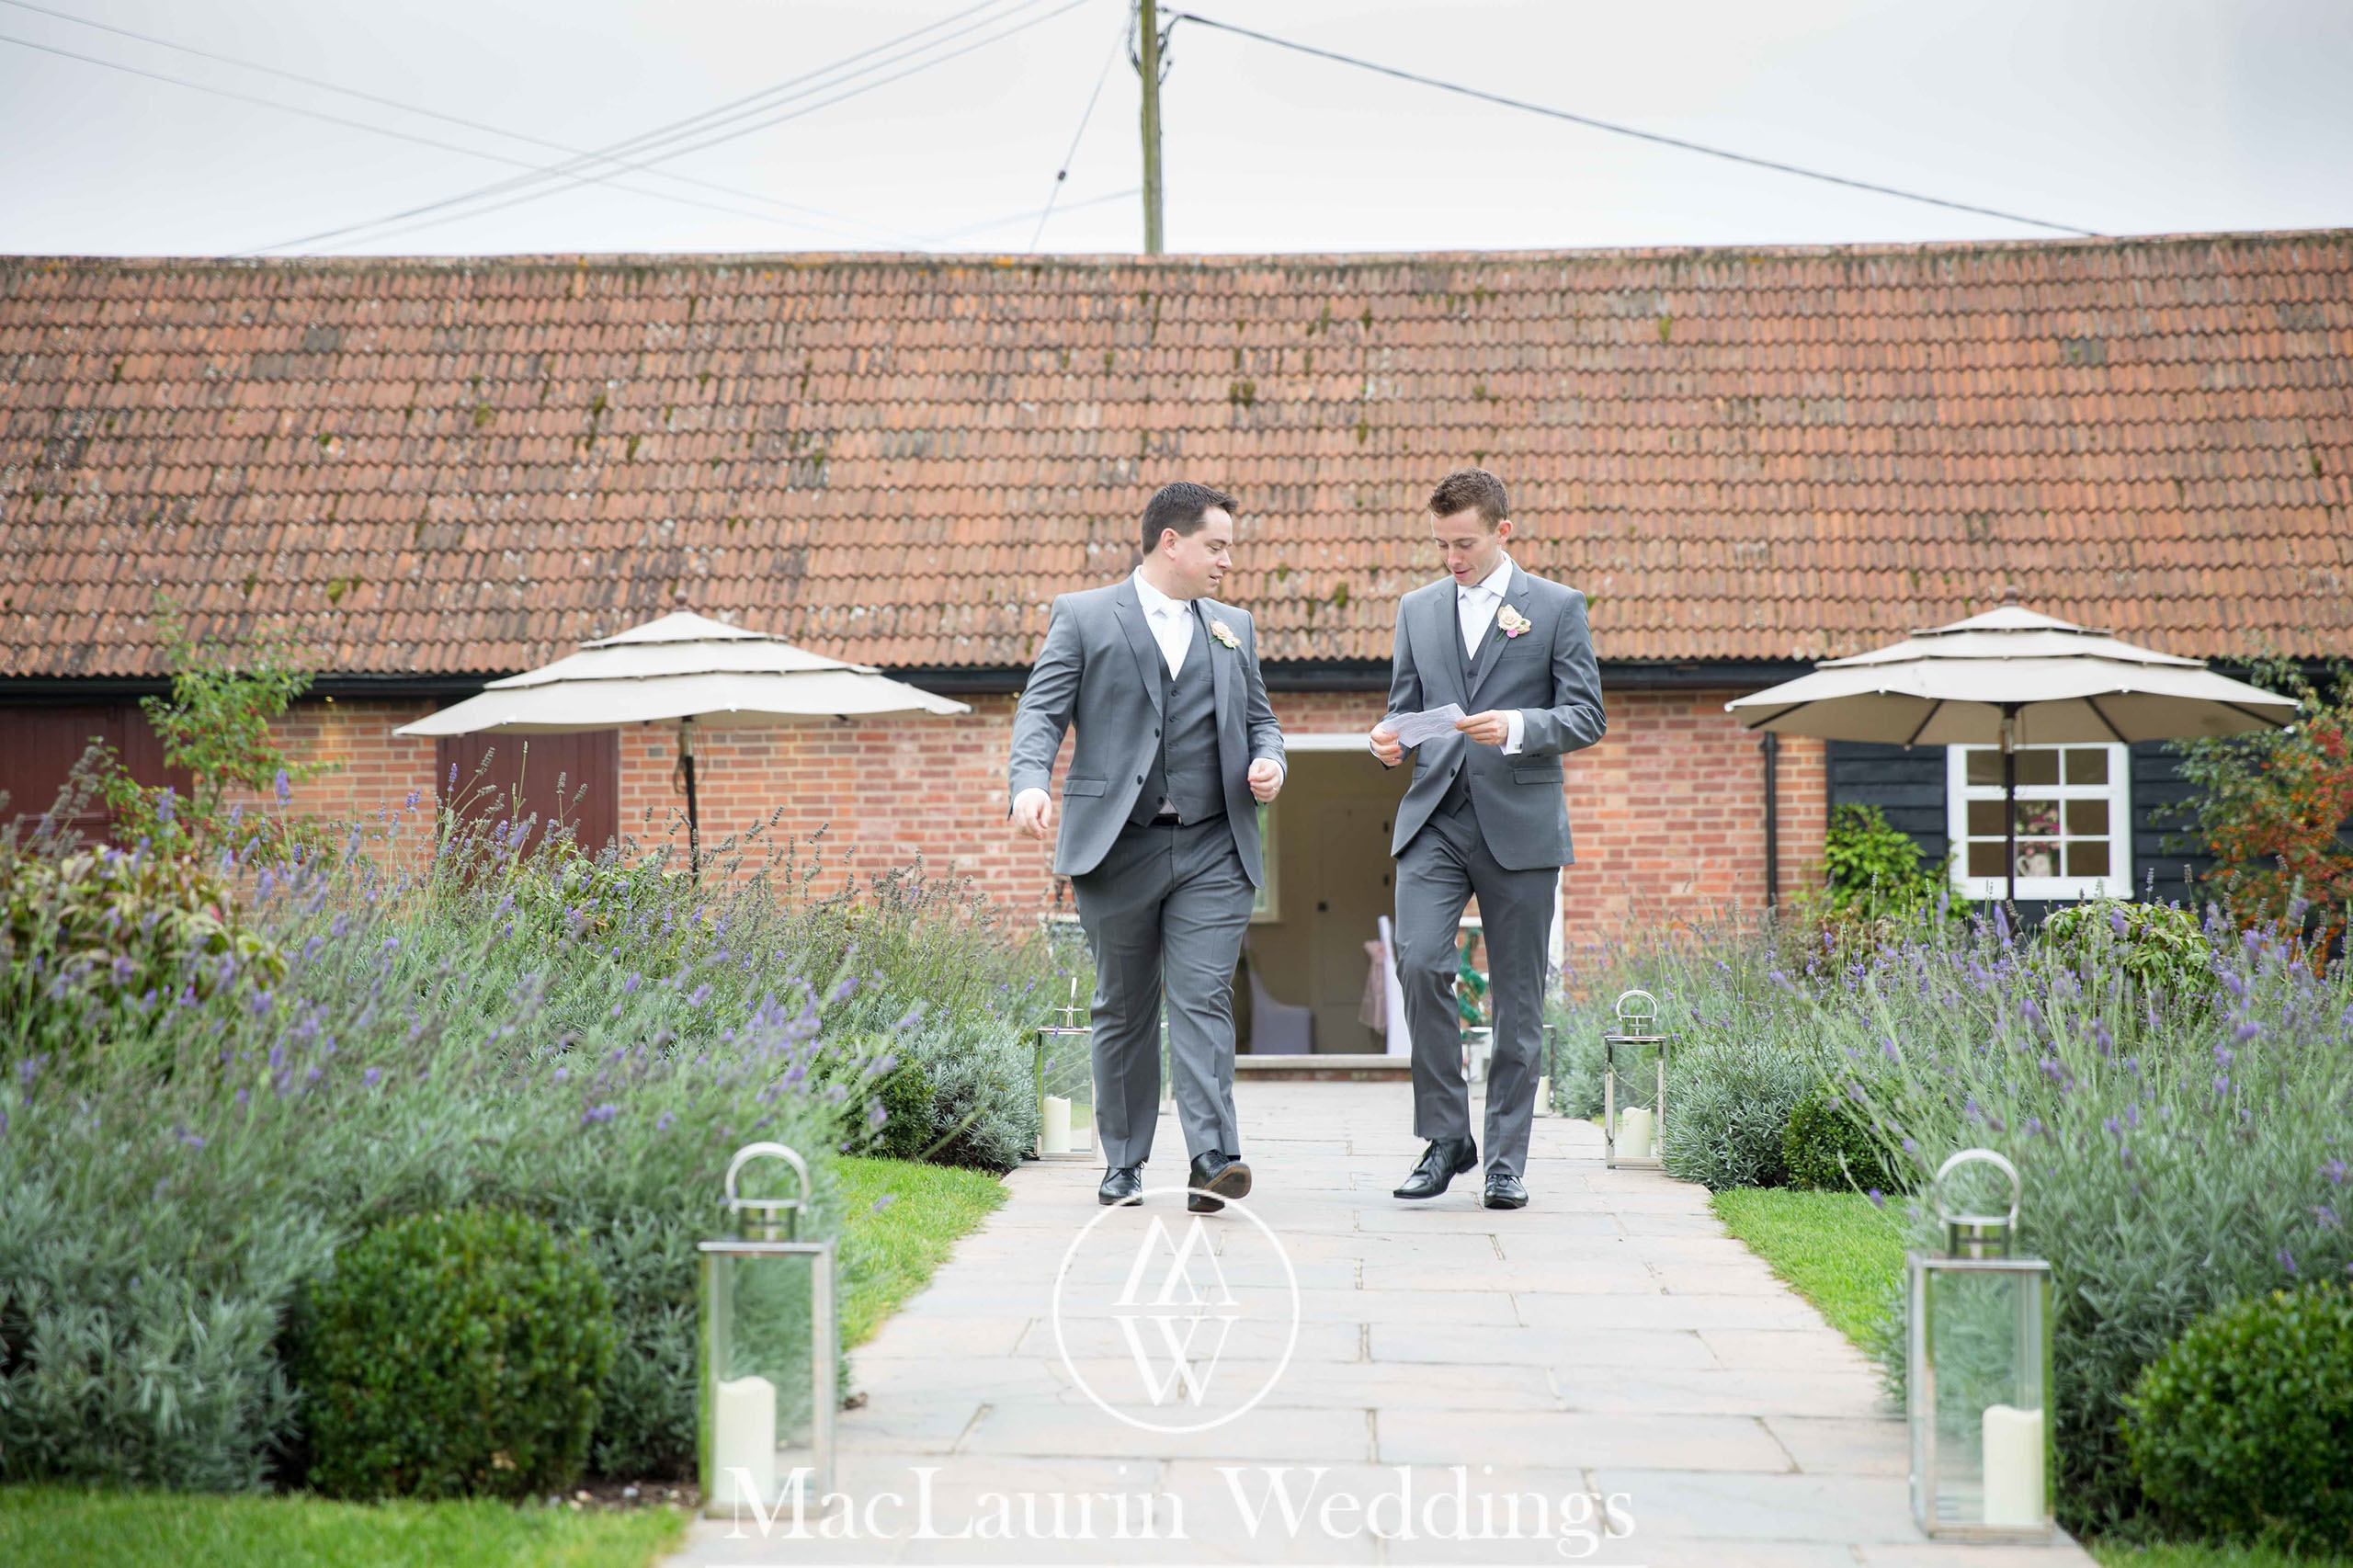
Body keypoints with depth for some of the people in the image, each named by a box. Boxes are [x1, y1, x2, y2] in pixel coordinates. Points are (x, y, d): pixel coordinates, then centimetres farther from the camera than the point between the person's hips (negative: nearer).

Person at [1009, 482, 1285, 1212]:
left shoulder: (1233, 628, 18)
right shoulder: (1083, 617, 5)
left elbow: (1259, 720, 23)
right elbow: (1041, 712, -3)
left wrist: (1269, 762, -1)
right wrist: (1030, 783, -22)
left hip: (1212, 850, 2)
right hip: (1117, 846, -2)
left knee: (1204, 1000, -10)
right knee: (1123, 1010, 6)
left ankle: (1213, 1159, -17)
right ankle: (1123, 1164, 15)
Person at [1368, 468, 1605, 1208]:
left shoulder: (1558, 607, 4)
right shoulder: (1418, 609, 14)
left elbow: (1586, 718, -1)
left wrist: (1518, 727, -19)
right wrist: (1389, 738, -5)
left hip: (1519, 826, -2)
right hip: (1434, 819, 2)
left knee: (1517, 997, 2)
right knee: (1419, 963, -16)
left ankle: (1507, 1161, 10)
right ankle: (1446, 1135, -2)